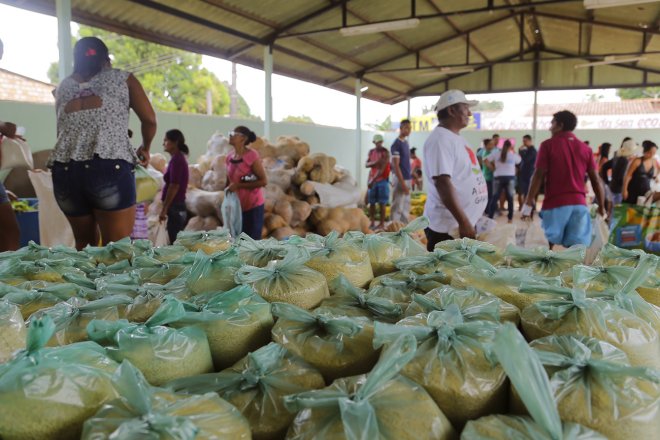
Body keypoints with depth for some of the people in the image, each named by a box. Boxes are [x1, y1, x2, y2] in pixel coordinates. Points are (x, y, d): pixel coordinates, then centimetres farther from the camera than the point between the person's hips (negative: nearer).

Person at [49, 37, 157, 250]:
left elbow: (64, 130, 22)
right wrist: (145, 149, 26)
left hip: (65, 170, 4)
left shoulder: (63, 87, 21)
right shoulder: (122, 78, 12)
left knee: (83, 244, 18)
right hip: (110, 168, -4)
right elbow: (149, 120, 9)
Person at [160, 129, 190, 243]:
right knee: (177, 241, 11)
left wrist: (164, 209, -16)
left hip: (175, 207, -9)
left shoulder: (176, 160, -14)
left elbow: (174, 187, -19)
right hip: (178, 206, 9)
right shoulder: (179, 158, 14)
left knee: (175, 242, -6)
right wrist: (165, 207, 20)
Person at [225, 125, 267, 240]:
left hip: (253, 206, -6)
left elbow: (263, 181, -16)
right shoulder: (229, 158, 6)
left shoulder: (252, 156, -13)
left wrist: (239, 185, -20)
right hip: (236, 206, 6)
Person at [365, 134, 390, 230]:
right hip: (372, 180, 5)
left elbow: (382, 168, -16)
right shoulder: (371, 151, 9)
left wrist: (373, 180, -20)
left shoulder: (385, 152, -9)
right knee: (371, 202, 4)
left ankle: (382, 224, 0)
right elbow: (367, 164, 1)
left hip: (382, 180, -5)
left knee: (382, 203, -3)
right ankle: (372, 223, 10)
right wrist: (375, 162, -19)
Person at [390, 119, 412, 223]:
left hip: (407, 179, 9)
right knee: (397, 207, -5)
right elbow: (395, 166, -17)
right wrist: (402, 183, -20)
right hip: (400, 180, -9)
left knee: (406, 207, 13)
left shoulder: (406, 143, 13)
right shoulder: (396, 144, -13)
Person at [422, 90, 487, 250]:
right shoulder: (440, 139, -15)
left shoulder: (457, 138, 15)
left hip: (466, 222, 10)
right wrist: (463, 222, -26)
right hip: (447, 226, -9)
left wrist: (468, 221, 20)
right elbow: (443, 184, -24)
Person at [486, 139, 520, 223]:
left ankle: (490, 217, -3)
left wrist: (493, 168, 5)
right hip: (510, 177, 0)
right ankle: (510, 218, 11)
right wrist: (513, 151, 27)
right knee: (510, 198, 8)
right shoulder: (513, 155, 2)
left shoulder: (496, 152, 0)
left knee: (495, 198, 2)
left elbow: (486, 161, -5)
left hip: (498, 177, 0)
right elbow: (519, 160, 22)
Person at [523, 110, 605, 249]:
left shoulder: (548, 145, 0)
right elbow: (595, 179, 9)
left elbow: (539, 175, -7)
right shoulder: (585, 148, 12)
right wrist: (601, 206, 16)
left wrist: (529, 202, -5)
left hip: (555, 203, -3)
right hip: (579, 203, 3)